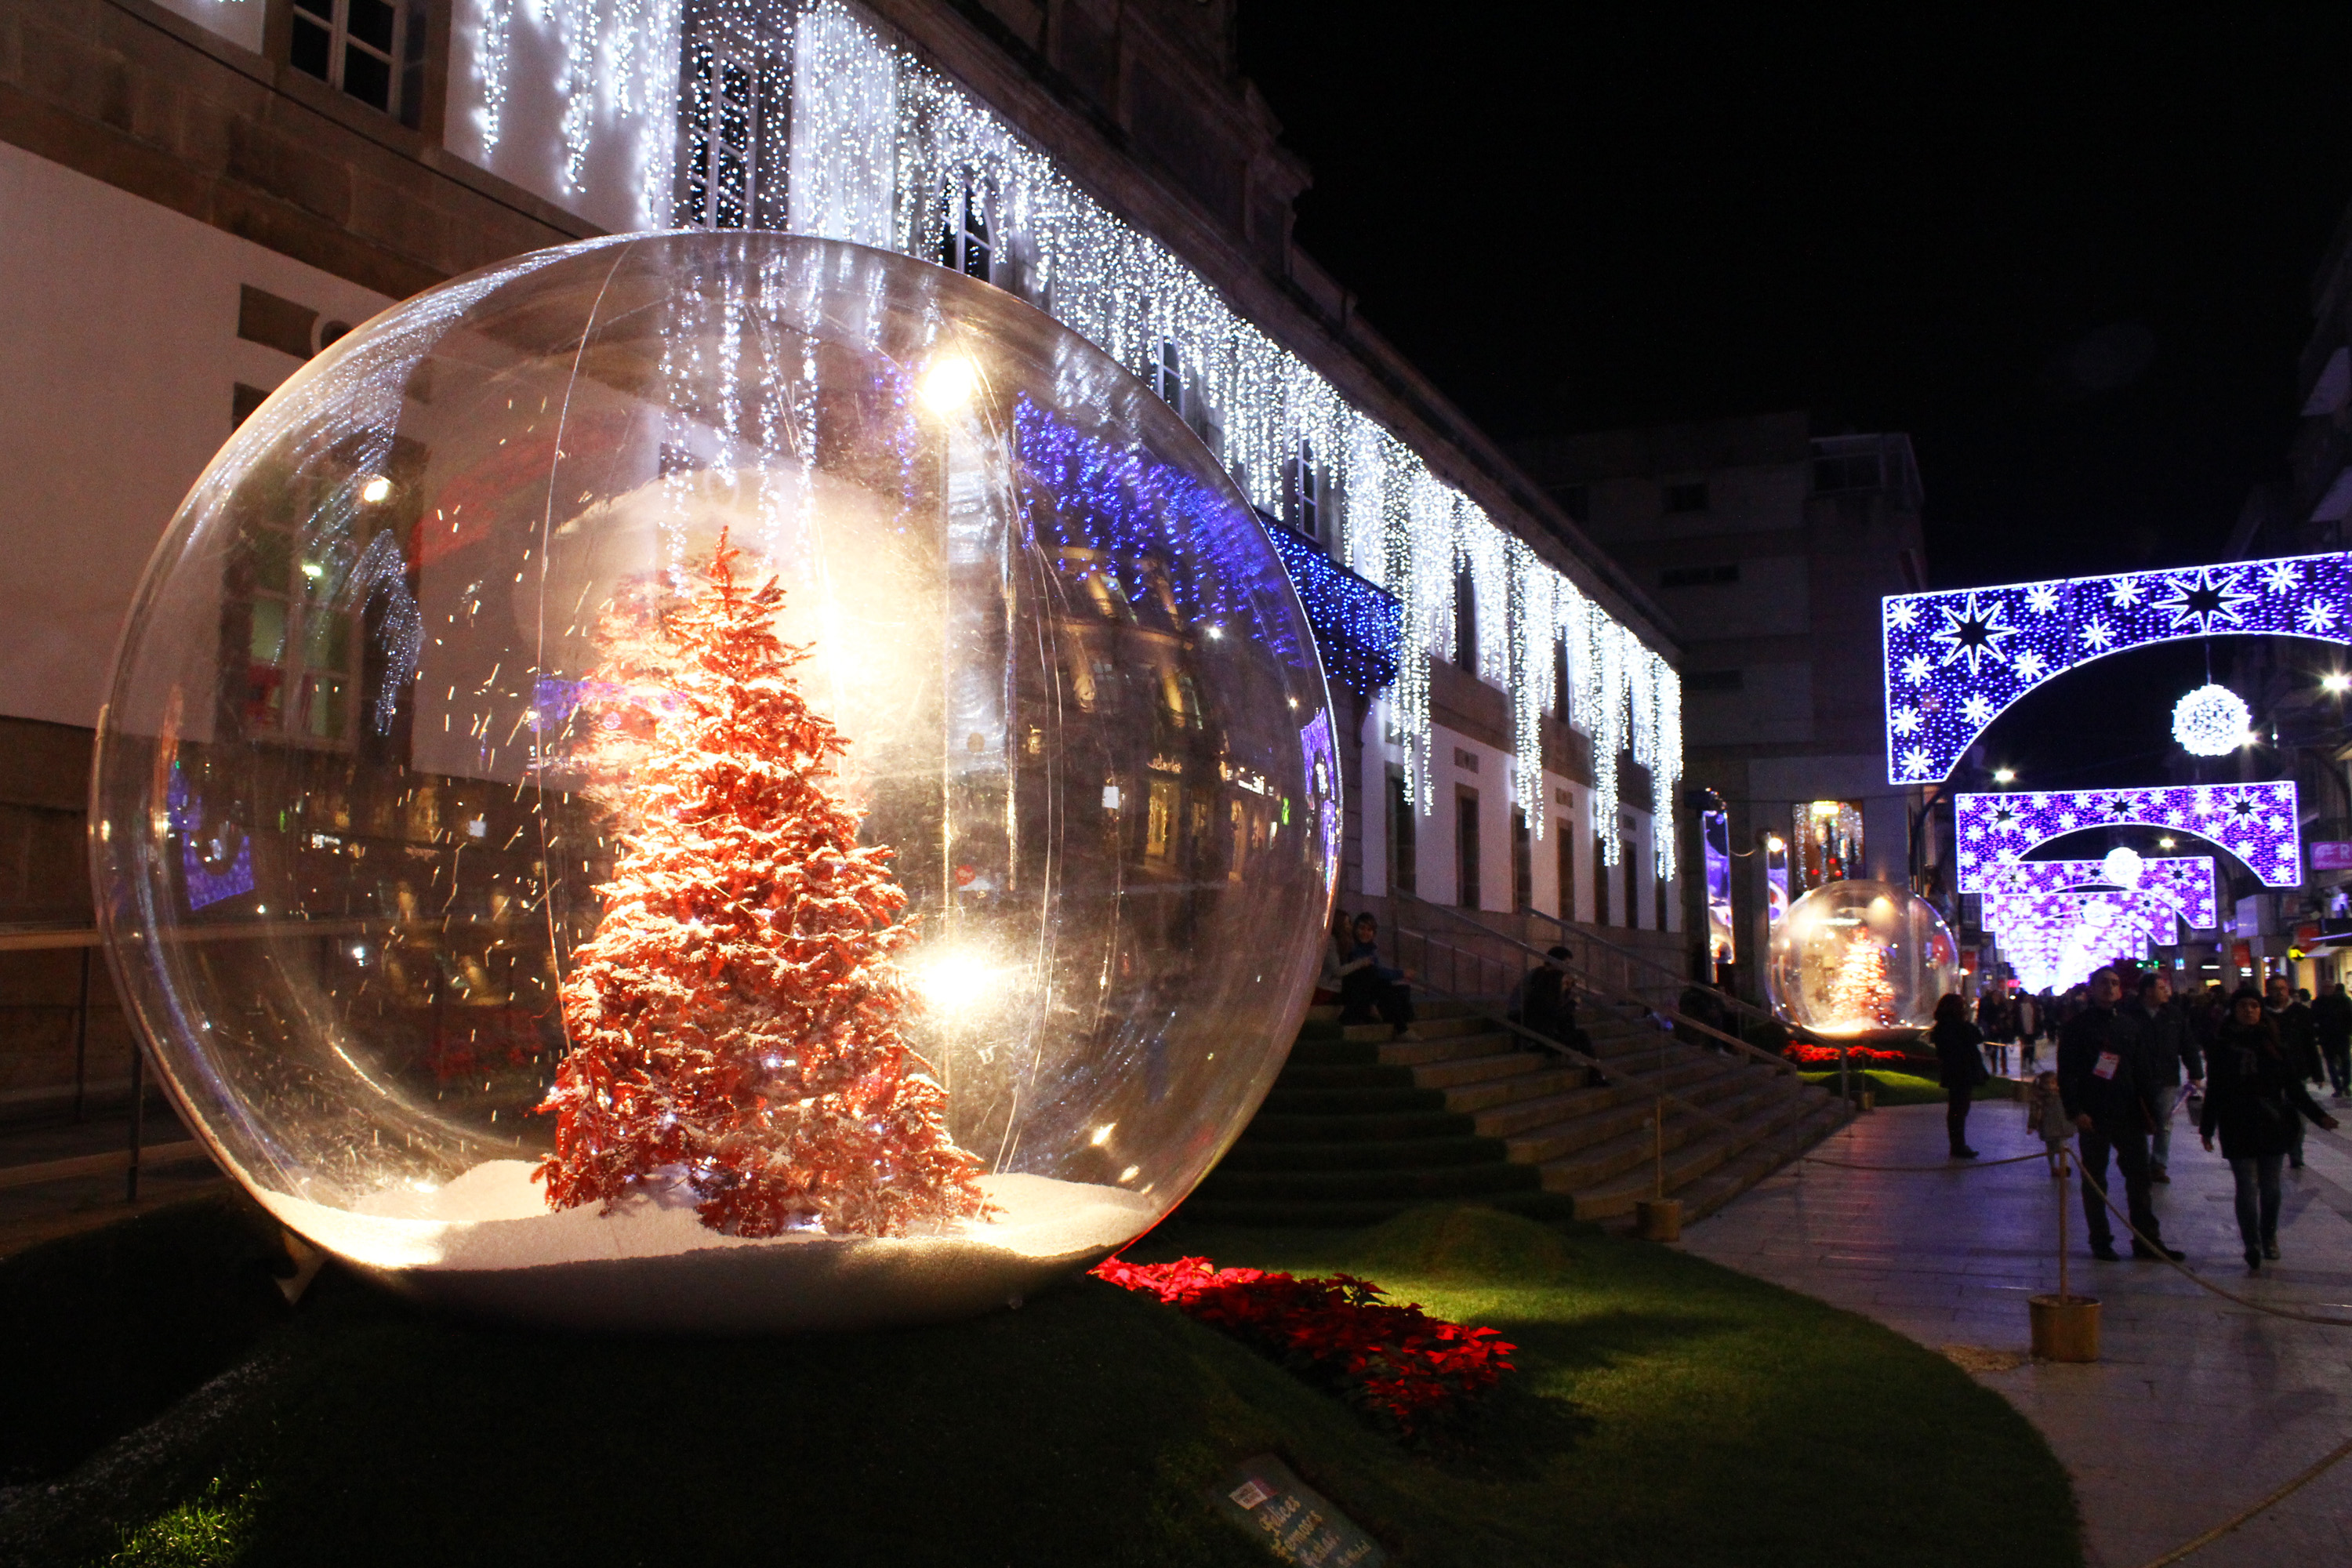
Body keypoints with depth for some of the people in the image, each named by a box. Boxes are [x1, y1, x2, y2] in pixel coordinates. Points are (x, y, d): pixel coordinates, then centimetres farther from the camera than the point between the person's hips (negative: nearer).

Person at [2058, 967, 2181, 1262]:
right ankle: (2101, 1242, 12)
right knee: (2094, 1181, 4)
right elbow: (2066, 1073, -5)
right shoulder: (2077, 1026, -1)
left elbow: (2143, 1072, 14)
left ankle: (2148, 1240, 14)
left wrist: (2150, 1110, 7)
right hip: (2093, 1116, -3)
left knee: (2139, 1177, 6)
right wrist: (2075, 1111, -13)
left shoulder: (2130, 1026, 11)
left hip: (2129, 1115, 4)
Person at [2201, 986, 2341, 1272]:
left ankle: (2269, 1238, 29)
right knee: (2248, 1189, -5)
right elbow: (2214, 1089, 3)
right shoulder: (2224, 1045, 1)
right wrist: (2207, 1128, 4)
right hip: (2238, 1128, -2)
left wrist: (2318, 1115, -4)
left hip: (2273, 1126, 2)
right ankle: (2253, 1251, 1)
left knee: (2270, 1186, 9)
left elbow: (2293, 1085, 6)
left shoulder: (2272, 1043, 4)